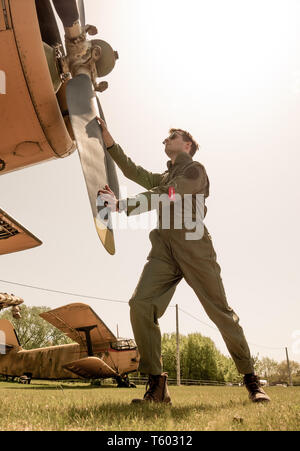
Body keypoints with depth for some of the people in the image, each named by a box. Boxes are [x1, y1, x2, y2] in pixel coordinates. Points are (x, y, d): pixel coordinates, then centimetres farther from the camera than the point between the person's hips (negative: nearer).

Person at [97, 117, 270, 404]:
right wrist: (109, 142, 20)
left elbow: (166, 196, -8)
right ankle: (157, 385, -12)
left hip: (192, 245, -5)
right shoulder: (165, 177, 32)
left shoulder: (194, 170, 7)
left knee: (220, 311, -3)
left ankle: (251, 380, 13)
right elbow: (135, 173, 22)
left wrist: (122, 205, -13)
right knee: (141, 304, -17)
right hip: (164, 248, 6)